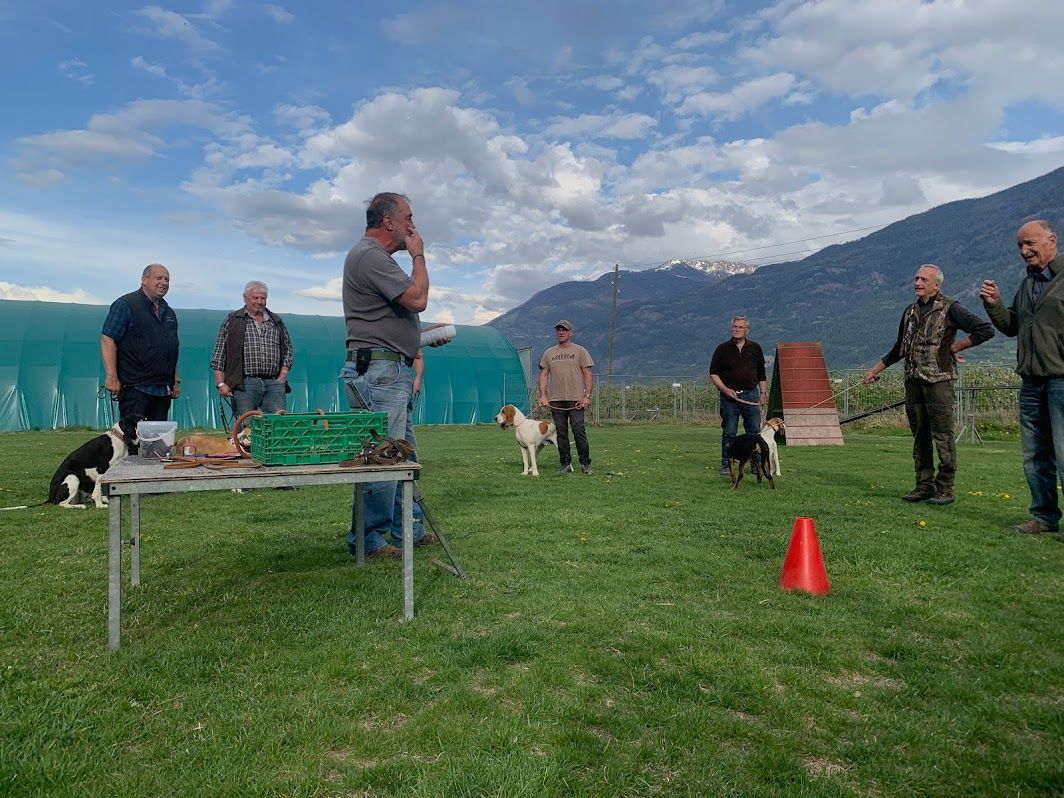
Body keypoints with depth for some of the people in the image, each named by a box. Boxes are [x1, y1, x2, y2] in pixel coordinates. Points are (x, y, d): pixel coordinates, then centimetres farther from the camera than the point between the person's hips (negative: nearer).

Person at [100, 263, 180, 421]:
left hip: (163, 390, 7)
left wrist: (175, 381, 18)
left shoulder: (169, 313, 20)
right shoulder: (125, 305, -2)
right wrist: (111, 377, -17)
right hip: (134, 389, -7)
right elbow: (107, 339, -9)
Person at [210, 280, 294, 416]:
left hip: (274, 384, 3)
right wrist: (221, 383, -4)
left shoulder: (277, 322, 18)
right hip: (244, 385, -2)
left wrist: (283, 376, 8)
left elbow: (287, 350, 22)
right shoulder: (231, 321, 9)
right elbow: (219, 354, 5)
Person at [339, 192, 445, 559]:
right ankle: (368, 541, 3)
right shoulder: (369, 256, -12)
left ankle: (410, 530, 24)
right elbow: (417, 299, -18)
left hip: (394, 370, 11)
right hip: (378, 370, -11)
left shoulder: (378, 258, 22)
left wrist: (427, 335, 17)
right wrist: (418, 255, -3)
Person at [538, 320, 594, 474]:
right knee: (561, 433, 5)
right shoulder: (549, 353, 14)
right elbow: (543, 375, 13)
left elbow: (588, 374, 0)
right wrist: (543, 395, 0)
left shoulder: (580, 351, 4)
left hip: (575, 399, -3)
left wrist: (587, 396, -10)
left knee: (579, 431, -6)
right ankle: (565, 464, 12)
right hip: (555, 400, 4)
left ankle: (585, 463, 3)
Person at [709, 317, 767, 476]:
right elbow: (713, 374, 2)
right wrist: (725, 389, -10)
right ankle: (726, 465, 10)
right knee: (729, 433, 1)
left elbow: (761, 374, 17)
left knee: (755, 432, 1)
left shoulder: (755, 348, 10)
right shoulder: (722, 349, 3)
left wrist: (763, 393, 9)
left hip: (751, 395, 2)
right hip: (729, 396, -2)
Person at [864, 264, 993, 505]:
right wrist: (875, 370, 22)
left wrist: (956, 346, -6)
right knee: (919, 436, 9)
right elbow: (898, 350, 25)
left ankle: (945, 489, 3)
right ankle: (924, 486, 16)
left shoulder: (950, 309, -2)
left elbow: (986, 330, -7)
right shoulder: (910, 312, 16)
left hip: (938, 380, -6)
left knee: (943, 435, -4)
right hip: (913, 381, 6)